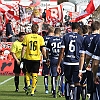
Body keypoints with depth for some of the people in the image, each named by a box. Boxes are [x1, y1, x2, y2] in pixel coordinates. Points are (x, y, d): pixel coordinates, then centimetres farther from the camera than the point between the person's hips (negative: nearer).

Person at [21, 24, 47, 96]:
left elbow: (24, 48, -2)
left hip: (28, 58, 1)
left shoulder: (27, 37, -1)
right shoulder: (40, 38, -2)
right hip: (37, 58, -1)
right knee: (35, 75, 4)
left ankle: (28, 85, -2)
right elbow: (43, 49, -3)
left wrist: (22, 57, 3)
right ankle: (32, 91, 4)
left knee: (28, 73, 20)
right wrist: (45, 57, 7)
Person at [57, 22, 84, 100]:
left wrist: (58, 64, 4)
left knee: (68, 81, 17)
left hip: (67, 62, 2)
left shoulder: (66, 37, 2)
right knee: (77, 83, 1)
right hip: (77, 63, -2)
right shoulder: (81, 38, -2)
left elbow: (62, 52, 0)